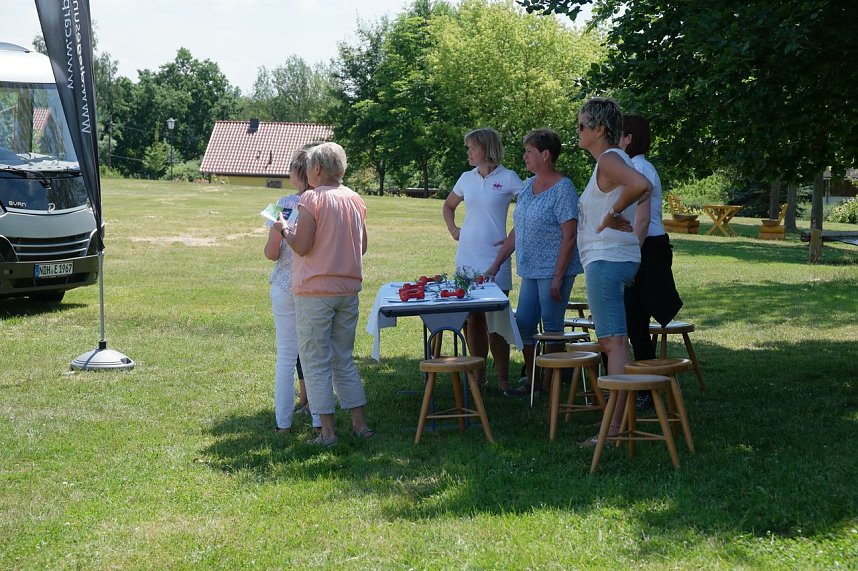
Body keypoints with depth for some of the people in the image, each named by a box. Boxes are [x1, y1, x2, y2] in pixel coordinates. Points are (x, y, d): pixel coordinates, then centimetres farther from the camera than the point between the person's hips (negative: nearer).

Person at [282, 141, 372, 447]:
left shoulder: (312, 199, -12)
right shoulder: (355, 199, 7)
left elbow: (302, 246, -16)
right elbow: (362, 246, 12)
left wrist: (285, 231, 2)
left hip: (315, 291, -6)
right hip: (348, 289, 6)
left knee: (316, 361, 2)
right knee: (345, 358, 16)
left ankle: (327, 430, 2)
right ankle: (359, 423, 15)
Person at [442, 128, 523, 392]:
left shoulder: (508, 178, -4)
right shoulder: (467, 178, 12)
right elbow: (448, 205, 29)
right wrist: (452, 229, 14)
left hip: (494, 257, -5)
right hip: (466, 256, 5)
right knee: (472, 319, 7)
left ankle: (503, 379, 1)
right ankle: (479, 376, 17)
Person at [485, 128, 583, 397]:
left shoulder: (563, 188, -11)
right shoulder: (528, 185, 12)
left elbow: (570, 236, -15)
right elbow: (516, 231, 18)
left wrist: (558, 278, -19)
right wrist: (496, 264, 14)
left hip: (553, 271, -8)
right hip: (530, 271, 8)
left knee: (551, 328, -1)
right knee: (523, 324, 9)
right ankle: (531, 382, 20)